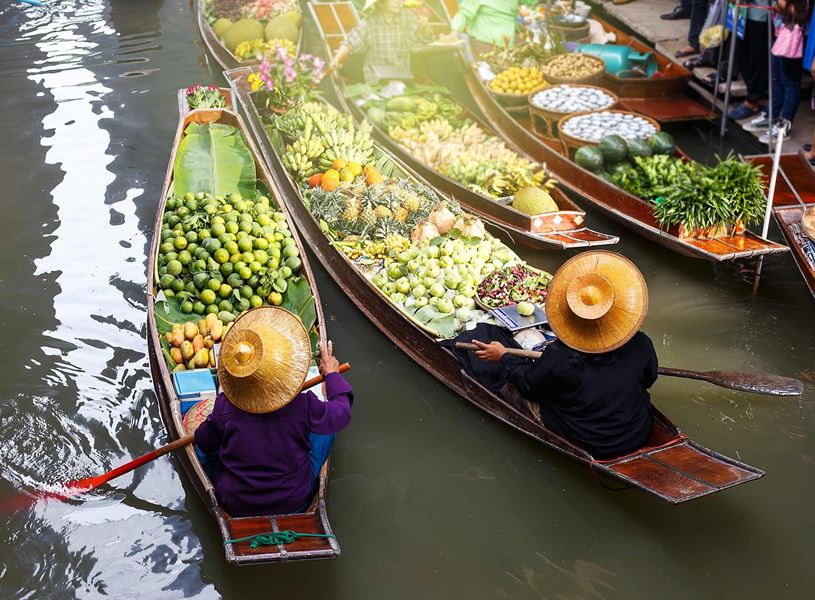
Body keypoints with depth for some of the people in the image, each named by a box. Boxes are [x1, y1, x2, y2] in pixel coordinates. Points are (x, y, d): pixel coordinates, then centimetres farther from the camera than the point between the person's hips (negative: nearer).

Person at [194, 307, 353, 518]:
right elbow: (342, 412, -4)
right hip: (295, 504, 0)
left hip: (235, 506, 1)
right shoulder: (304, 407, -25)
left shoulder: (225, 407, -22)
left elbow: (203, 442, -3)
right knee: (327, 422, 13)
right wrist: (332, 374, 12)